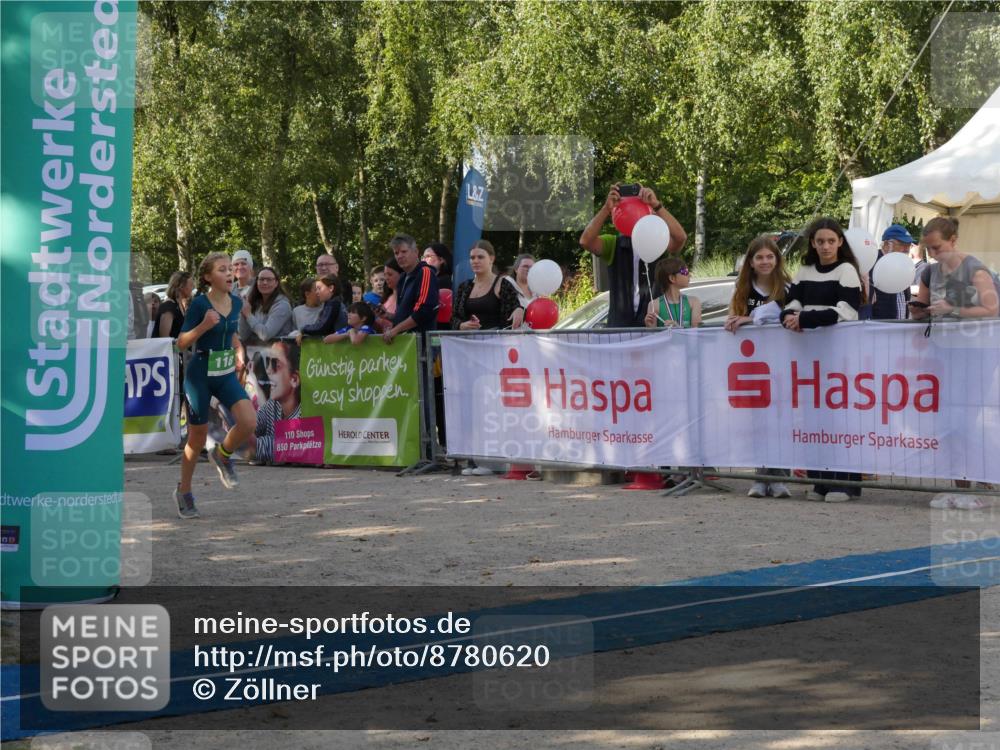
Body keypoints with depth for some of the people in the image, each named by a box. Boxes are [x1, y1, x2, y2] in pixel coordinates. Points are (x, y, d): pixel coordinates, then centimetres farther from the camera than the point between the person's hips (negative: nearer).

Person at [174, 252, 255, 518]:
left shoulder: (236, 302, 2)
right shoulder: (199, 304, -15)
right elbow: (181, 343, -12)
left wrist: (238, 351, 6)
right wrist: (204, 326, -26)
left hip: (226, 374, 5)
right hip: (200, 375, -4)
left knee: (248, 421, -18)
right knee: (198, 437, 4)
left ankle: (222, 455, 13)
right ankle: (183, 492, 24)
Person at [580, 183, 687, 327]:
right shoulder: (613, 244, 1)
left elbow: (681, 238, -25)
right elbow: (585, 241, -17)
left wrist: (656, 205, -33)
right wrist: (606, 208, -29)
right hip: (620, 325, 1)